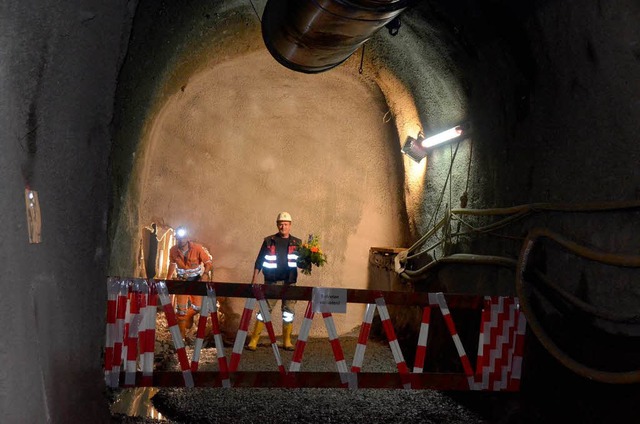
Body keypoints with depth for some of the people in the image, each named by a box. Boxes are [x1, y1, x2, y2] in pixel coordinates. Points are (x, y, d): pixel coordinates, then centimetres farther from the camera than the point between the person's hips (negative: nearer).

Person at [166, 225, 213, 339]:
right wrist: (168, 279, 11)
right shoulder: (173, 250, -8)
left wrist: (206, 271, -32)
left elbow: (208, 262, -13)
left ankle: (188, 316, 33)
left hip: (197, 280, -1)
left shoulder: (197, 248, -18)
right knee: (181, 308, -3)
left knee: (198, 306, -2)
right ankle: (181, 335, 9)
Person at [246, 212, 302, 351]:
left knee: (288, 311, 4)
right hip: (271, 282, -2)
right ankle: (254, 340, 3)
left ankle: (287, 341, 16)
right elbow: (259, 261, 5)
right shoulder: (269, 241, 5)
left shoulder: (297, 243, 8)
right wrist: (254, 280, 0)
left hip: (289, 282, 2)